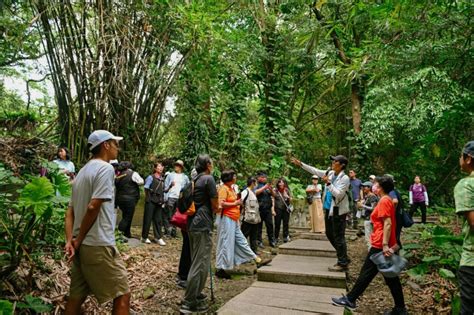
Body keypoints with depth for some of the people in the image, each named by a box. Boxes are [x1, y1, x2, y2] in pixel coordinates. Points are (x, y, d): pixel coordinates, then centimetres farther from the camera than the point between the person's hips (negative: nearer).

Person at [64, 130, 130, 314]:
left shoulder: (82, 171, 16)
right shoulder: (105, 168, -12)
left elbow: (70, 211, 12)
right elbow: (93, 207, -20)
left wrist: (70, 241, 4)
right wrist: (78, 241, -10)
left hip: (82, 245, 9)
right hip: (98, 245, -9)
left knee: (76, 297, 16)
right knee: (122, 295, 0)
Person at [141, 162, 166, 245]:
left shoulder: (162, 179, 13)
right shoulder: (151, 177, -4)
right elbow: (146, 188, -5)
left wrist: (162, 200, 8)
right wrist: (148, 199, -8)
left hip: (159, 202, 6)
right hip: (151, 201, -6)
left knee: (158, 220, 7)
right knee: (148, 219, 2)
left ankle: (158, 237, 13)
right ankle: (144, 237, 12)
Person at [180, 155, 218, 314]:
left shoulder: (194, 180, 15)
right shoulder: (208, 179, -9)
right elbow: (215, 206, -8)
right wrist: (217, 207, 14)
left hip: (192, 224, 9)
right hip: (202, 225, -9)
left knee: (196, 261, 19)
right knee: (200, 264, -4)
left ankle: (196, 295, 29)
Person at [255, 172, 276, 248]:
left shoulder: (267, 185, 15)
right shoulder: (256, 186, 1)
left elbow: (273, 195, 12)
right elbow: (256, 192, -18)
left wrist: (271, 189, -8)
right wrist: (264, 187, -19)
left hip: (268, 208, 5)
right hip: (259, 209, -4)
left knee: (270, 225, 5)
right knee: (259, 226, 1)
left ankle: (271, 240, 13)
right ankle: (259, 241, 8)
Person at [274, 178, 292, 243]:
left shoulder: (287, 191, 7)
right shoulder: (275, 191, -1)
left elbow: (290, 201, 10)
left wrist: (288, 197, -8)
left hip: (286, 209, 2)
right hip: (278, 209, -2)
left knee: (286, 223, 4)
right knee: (277, 224, 0)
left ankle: (286, 238, 12)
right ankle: (276, 238, 9)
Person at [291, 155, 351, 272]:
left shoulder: (345, 178, -15)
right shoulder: (330, 173, 7)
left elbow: (338, 194, -21)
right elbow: (314, 170, 13)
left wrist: (328, 183, -25)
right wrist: (300, 164, 12)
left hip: (338, 211, -9)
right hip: (328, 209, 9)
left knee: (338, 237, -3)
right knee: (330, 235, 16)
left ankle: (343, 263, 9)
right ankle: (343, 258, 29)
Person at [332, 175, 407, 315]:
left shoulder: (384, 201, -15)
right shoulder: (387, 200, 14)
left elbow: (387, 224, -23)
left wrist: (385, 245, -25)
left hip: (380, 245, -9)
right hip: (384, 244, 9)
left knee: (366, 273, 0)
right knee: (391, 277, 12)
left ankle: (350, 299, 10)